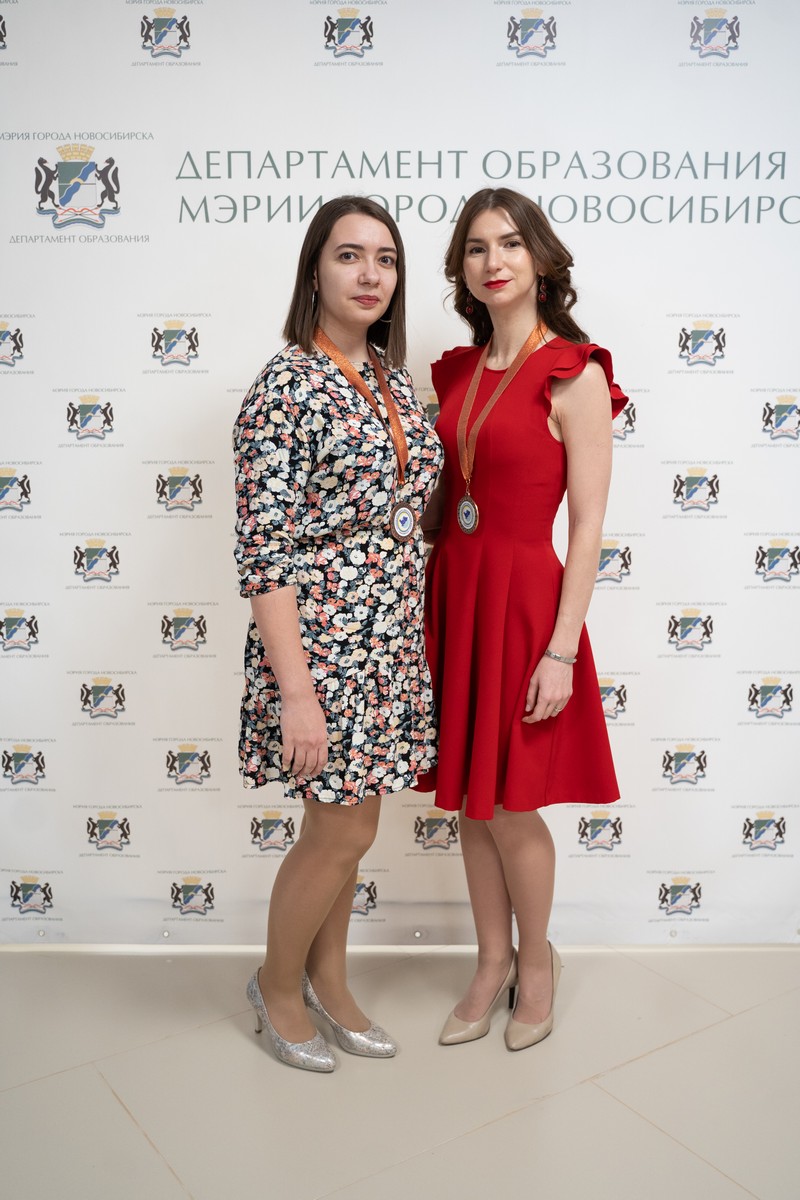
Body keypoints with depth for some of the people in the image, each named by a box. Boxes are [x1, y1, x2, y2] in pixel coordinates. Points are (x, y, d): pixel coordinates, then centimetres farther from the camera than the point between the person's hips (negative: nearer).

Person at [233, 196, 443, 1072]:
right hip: (321, 639, -7)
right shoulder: (285, 389, -15)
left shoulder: (393, 379, 9)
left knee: (343, 823, 18)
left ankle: (327, 981, 39)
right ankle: (276, 985, 31)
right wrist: (295, 693, -21)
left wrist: (414, 637, 16)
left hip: (390, 640, 7)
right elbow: (264, 553, -18)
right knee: (343, 834, 4)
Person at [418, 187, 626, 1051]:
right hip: (451, 592, 6)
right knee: (468, 799, 14)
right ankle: (492, 964, 33)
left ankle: (536, 962, 31)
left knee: (507, 804, 5)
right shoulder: (458, 371, 10)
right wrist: (417, 592, 8)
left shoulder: (575, 374, -9)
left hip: (520, 597, -6)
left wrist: (561, 649, -17)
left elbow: (588, 525, -13)